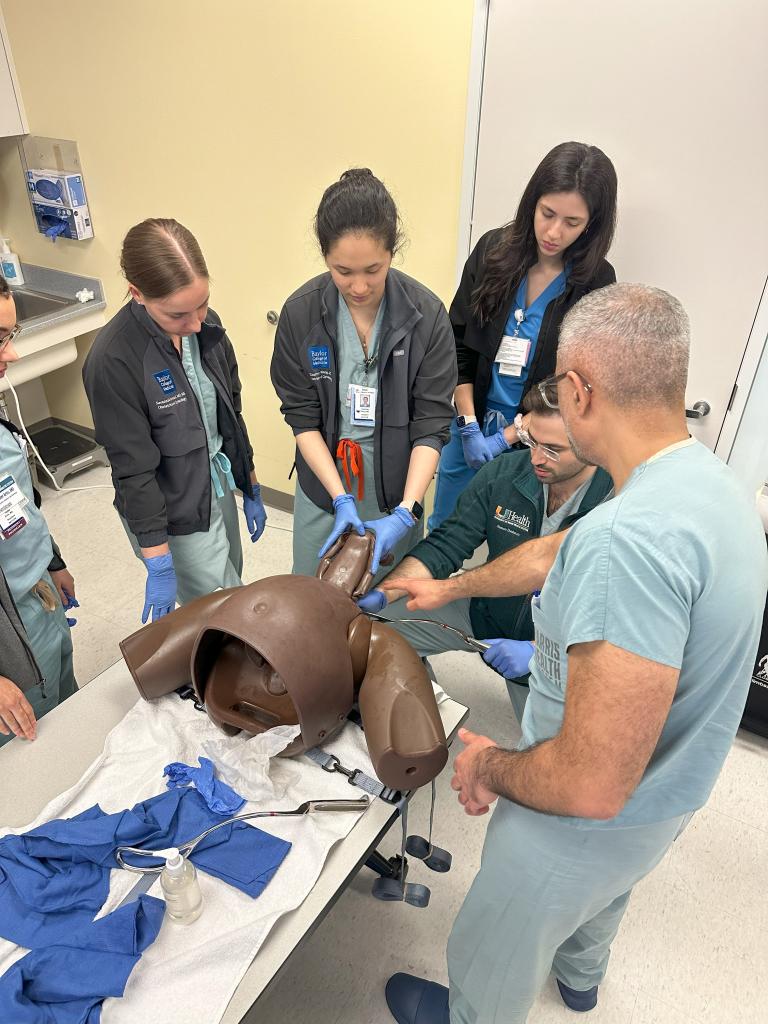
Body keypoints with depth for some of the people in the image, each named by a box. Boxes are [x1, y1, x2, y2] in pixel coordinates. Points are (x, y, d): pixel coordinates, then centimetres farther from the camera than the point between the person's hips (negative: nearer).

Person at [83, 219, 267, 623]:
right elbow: (134, 470, -21)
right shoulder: (113, 361, -25)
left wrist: (251, 490, 12)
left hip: (220, 489, 6)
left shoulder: (206, 326, -6)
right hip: (173, 517, -6)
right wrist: (159, 566, -16)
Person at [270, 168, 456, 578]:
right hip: (323, 485, 1)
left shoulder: (426, 314, -15)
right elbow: (302, 417, -9)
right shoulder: (300, 312, -12)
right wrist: (341, 499, -18)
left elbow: (432, 424, -14)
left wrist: (405, 511, -24)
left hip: (397, 487, -1)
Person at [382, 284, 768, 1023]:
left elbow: (591, 786, -38)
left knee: (491, 960, 22)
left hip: (588, 823, -8)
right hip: (664, 801, 9)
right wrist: (450, 586, 17)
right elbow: (555, 554, 7)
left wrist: (489, 764, -17)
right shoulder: (709, 483, -6)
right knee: (599, 898, 39)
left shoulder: (628, 538, -40)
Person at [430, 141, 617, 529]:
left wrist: (505, 439, -14)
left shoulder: (596, 282, -12)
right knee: (443, 530, 19)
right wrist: (468, 424, -9)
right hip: (470, 425, 2)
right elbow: (459, 344, -3)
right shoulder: (494, 249, -7)